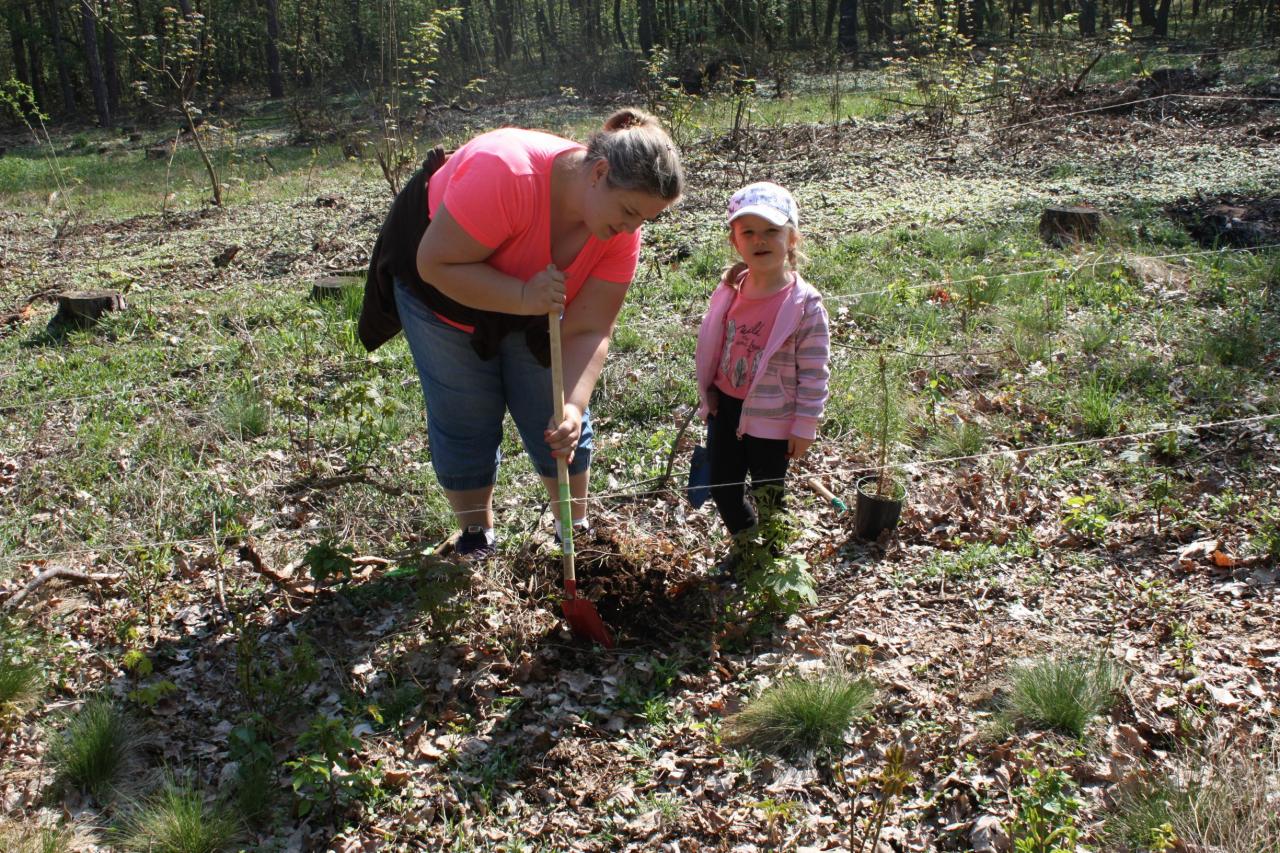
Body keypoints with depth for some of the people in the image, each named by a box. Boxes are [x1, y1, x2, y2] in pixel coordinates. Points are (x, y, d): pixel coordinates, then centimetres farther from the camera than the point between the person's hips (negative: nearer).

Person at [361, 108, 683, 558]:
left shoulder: (622, 233, -23)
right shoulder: (506, 173, -40)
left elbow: (588, 332, -21)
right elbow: (436, 264, -34)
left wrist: (573, 406, -36)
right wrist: (524, 297, -43)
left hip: (534, 300, 4)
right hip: (443, 287, -4)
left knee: (559, 423, 4)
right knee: (466, 423, 1)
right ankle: (477, 543, 23)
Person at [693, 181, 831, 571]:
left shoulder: (804, 304, -19)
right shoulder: (729, 291, -4)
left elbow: (814, 372, -15)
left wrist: (805, 426, -13)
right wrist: (707, 398, 13)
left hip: (771, 420, -5)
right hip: (725, 407, 5)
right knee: (722, 487, 18)